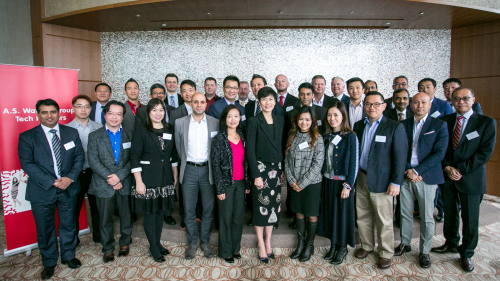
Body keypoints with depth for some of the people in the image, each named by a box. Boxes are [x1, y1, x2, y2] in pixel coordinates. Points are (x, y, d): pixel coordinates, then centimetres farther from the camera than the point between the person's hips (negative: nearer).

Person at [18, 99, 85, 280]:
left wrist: (70, 177, -14)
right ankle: (49, 263, 32)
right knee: (45, 229, 12)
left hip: (68, 189, 2)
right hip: (42, 191, -1)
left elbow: (79, 157, 1)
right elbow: (27, 164, -10)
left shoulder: (71, 133, 3)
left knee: (68, 225, 15)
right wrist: (52, 182, -19)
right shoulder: (27, 137, -4)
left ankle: (68, 256, 36)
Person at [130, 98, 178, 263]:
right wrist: (139, 182, -14)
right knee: (150, 213, 5)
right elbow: (134, 158, -11)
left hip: (165, 178, 5)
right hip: (148, 178, -4)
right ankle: (153, 247, 22)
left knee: (161, 211, 15)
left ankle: (158, 243, 31)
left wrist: (175, 175, 9)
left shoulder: (169, 130, 6)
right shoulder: (141, 131, -8)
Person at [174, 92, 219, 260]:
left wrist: (213, 166, 5)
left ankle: (205, 241, 27)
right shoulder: (180, 123, 0)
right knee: (189, 209, 7)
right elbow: (179, 147, 11)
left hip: (208, 170, 0)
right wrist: (185, 162, 12)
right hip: (189, 170, 0)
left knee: (209, 208, 8)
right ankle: (192, 243, 26)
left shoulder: (215, 123, 0)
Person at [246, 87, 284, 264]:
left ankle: (268, 242, 27)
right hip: (260, 168, -5)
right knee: (261, 206, 3)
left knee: (274, 205, 11)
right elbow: (250, 150, -10)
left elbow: (282, 145, 12)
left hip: (276, 168, 5)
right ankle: (261, 246, 19)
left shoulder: (280, 120, 8)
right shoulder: (253, 122, -7)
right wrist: (256, 175, -14)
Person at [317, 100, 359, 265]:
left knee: (343, 214, 6)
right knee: (329, 212, 13)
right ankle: (333, 245, 31)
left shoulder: (350, 137, -10)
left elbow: (354, 164, -11)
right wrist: (323, 179, 1)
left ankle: (342, 248, 26)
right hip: (327, 182, 5)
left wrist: (347, 185, -14)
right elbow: (323, 160, 8)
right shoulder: (326, 136, 6)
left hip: (342, 183, -5)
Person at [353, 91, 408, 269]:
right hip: (360, 179, 5)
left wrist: (396, 182, -12)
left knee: (384, 220, 6)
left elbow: (400, 157, -9)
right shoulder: (358, 126, 9)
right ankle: (366, 246, 35)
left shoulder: (395, 127, -6)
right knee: (363, 217, 16)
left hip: (381, 181, -4)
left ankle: (385, 253, 25)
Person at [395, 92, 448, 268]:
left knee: (427, 217, 7)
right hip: (405, 176, 3)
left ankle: (424, 251, 23)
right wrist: (408, 170, -9)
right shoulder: (403, 125, 7)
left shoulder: (439, 125, 0)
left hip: (426, 177, -2)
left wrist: (417, 171, -14)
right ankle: (405, 244, 31)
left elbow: (439, 153, -8)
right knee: (405, 214, 13)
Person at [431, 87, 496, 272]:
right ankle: (451, 244, 37)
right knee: (449, 214, 16)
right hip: (448, 177, 3)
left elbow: (485, 152, -10)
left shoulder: (487, 122, -3)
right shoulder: (445, 121, 5)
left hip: (471, 179, -3)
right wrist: (447, 167, -10)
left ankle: (466, 254, 26)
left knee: (470, 219, 7)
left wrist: (461, 169, -15)